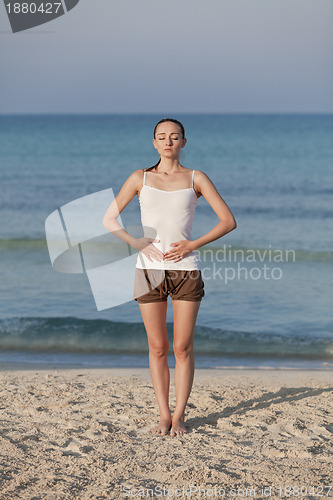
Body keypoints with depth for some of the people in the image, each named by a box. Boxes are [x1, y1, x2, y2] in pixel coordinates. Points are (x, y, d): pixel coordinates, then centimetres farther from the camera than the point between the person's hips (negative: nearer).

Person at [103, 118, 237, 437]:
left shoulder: (196, 179, 5)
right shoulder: (140, 178, 7)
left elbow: (228, 221, 2)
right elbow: (109, 220, 5)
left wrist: (193, 245, -9)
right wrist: (137, 243, -9)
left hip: (186, 270, -1)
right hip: (149, 269, 1)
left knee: (182, 348, 1)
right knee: (157, 348, 4)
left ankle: (179, 416, 11)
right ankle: (163, 415, 13)